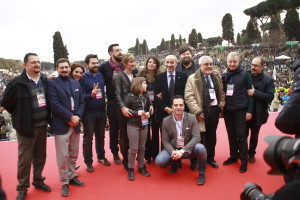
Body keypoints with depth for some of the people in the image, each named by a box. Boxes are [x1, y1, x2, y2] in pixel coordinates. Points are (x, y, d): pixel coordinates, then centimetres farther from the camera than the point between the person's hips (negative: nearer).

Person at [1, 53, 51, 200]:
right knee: (25, 159, 8)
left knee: (40, 156, 16)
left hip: (42, 125, 5)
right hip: (26, 127, -4)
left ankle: (38, 181, 35)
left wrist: (46, 116, 9)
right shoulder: (17, 82, -12)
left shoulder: (44, 79, 2)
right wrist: (20, 116, 1)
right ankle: (22, 188, 25)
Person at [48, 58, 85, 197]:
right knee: (63, 156, 1)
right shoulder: (52, 83, -3)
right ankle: (64, 182, 15)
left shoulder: (76, 83, 15)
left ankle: (71, 177, 31)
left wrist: (77, 116, -7)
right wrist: (70, 117, -17)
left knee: (73, 154, 15)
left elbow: (82, 102, 9)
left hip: (75, 124, 5)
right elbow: (55, 104, -14)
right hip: (61, 125, -5)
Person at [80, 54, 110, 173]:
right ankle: (88, 162, 20)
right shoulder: (83, 78, -10)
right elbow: (80, 96, -15)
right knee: (88, 138, 8)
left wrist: (104, 103, 4)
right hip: (88, 113, -5)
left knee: (100, 136, 17)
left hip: (101, 111, 5)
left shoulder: (101, 75, 5)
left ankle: (101, 157, 34)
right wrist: (91, 95, -31)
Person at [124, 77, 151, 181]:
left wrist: (148, 113, -4)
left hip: (144, 124, 5)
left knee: (142, 147, 13)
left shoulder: (146, 96, 5)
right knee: (134, 148, -1)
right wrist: (136, 113, -20)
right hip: (133, 125, -5)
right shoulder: (130, 96, -11)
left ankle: (141, 167, 27)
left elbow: (149, 107, 17)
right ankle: (130, 169, 16)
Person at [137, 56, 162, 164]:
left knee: (155, 130, 8)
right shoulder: (141, 74, 0)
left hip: (156, 105, 1)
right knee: (146, 130, 7)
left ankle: (155, 154, 20)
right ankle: (147, 155, 18)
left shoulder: (160, 76, 1)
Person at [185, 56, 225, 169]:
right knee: (200, 136, 2)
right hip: (201, 112, -5)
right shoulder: (192, 78, -5)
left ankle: (210, 158, 29)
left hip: (214, 110, 5)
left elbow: (222, 94, 20)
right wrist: (197, 112, -16)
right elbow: (189, 97, -12)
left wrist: (221, 106, 5)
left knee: (212, 136, 14)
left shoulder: (217, 78, 14)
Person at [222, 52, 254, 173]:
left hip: (240, 110, -4)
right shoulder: (224, 75, 9)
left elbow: (250, 93, -4)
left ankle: (244, 161, 9)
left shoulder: (245, 75, -2)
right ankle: (233, 156, 24)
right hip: (228, 110, 4)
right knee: (231, 134, 10)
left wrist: (249, 111, -8)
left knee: (241, 135, -1)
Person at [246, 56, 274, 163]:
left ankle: (251, 153, 37)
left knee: (254, 136, 17)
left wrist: (255, 93, -22)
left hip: (258, 114, 0)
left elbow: (270, 96, -14)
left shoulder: (268, 80, -5)